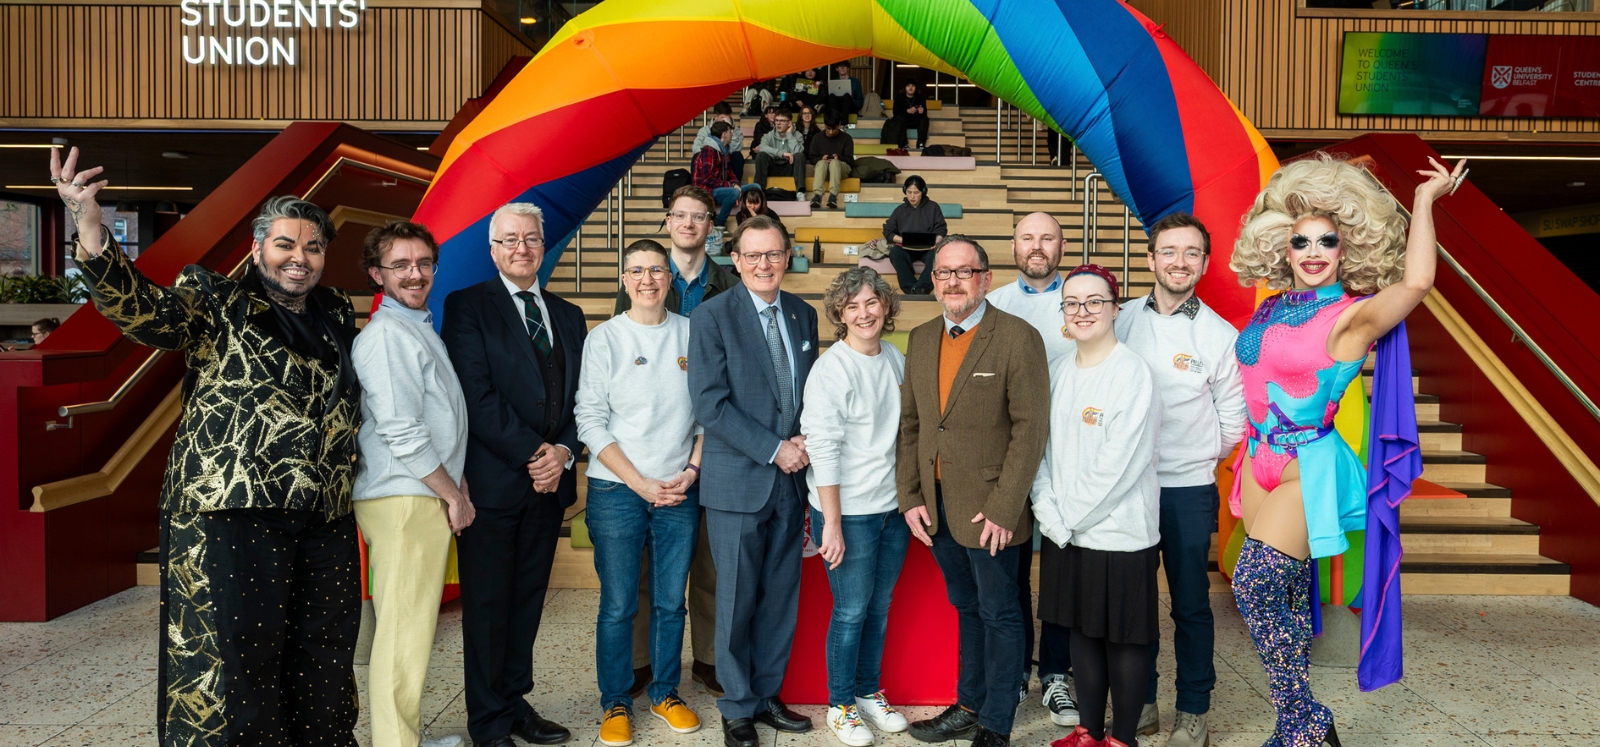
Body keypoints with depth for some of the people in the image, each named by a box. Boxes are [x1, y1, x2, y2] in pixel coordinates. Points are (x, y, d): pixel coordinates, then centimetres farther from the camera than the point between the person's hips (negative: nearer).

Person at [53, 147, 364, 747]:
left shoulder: (337, 315, 15)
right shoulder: (216, 304, 0)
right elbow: (141, 309, -19)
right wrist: (89, 227, -32)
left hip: (327, 517, 5)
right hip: (234, 509, -5)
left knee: (324, 655, 14)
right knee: (235, 654, 2)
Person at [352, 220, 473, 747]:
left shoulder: (420, 328, 18)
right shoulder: (386, 334, -12)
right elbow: (400, 432, -18)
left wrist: (456, 488, 11)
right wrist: (453, 495, -9)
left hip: (426, 498, 9)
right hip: (404, 500, -9)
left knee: (412, 626, 15)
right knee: (404, 630, -5)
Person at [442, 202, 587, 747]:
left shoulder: (568, 315, 14)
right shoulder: (467, 307, -2)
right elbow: (476, 396, -12)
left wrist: (563, 452, -7)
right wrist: (533, 452, -14)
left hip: (549, 479, 5)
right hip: (493, 481, -5)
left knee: (528, 600, 12)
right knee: (487, 605, 4)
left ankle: (515, 703, 25)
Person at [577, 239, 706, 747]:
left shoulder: (693, 334, 4)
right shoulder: (605, 338, -2)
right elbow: (591, 420, -5)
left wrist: (691, 471, -5)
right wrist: (639, 482, -10)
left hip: (680, 491, 2)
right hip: (617, 491, -2)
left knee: (671, 602, 10)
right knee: (618, 606, 4)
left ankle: (665, 693, 27)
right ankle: (616, 702, 21)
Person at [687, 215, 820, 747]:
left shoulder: (803, 314, 9)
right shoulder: (712, 316, -7)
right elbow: (710, 404, -13)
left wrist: (805, 441, -3)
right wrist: (773, 450, -15)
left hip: (791, 479, 5)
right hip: (738, 480, -5)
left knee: (781, 596, 12)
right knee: (737, 598, 5)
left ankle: (767, 696, 28)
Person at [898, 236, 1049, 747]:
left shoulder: (1018, 338, -11)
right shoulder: (921, 340, 8)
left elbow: (1030, 427, -14)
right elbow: (909, 423, 10)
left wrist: (1003, 509, -17)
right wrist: (909, 496, 3)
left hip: (987, 510, -5)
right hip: (935, 506, 6)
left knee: (998, 615, 8)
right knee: (967, 609, 19)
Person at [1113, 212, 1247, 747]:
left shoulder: (1221, 335, -2)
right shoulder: (1122, 321, 1)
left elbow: (1233, 419, 4)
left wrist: (1197, 459, 5)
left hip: (1189, 488, -1)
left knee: (1191, 605, 8)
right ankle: (1140, 702, 27)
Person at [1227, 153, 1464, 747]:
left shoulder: (1351, 316, -8)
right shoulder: (1273, 309, 10)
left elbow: (1417, 281, -24)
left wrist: (1425, 198, -15)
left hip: (1307, 465, -7)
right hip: (1261, 460, 7)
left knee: (1254, 585, -13)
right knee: (1287, 593, 12)